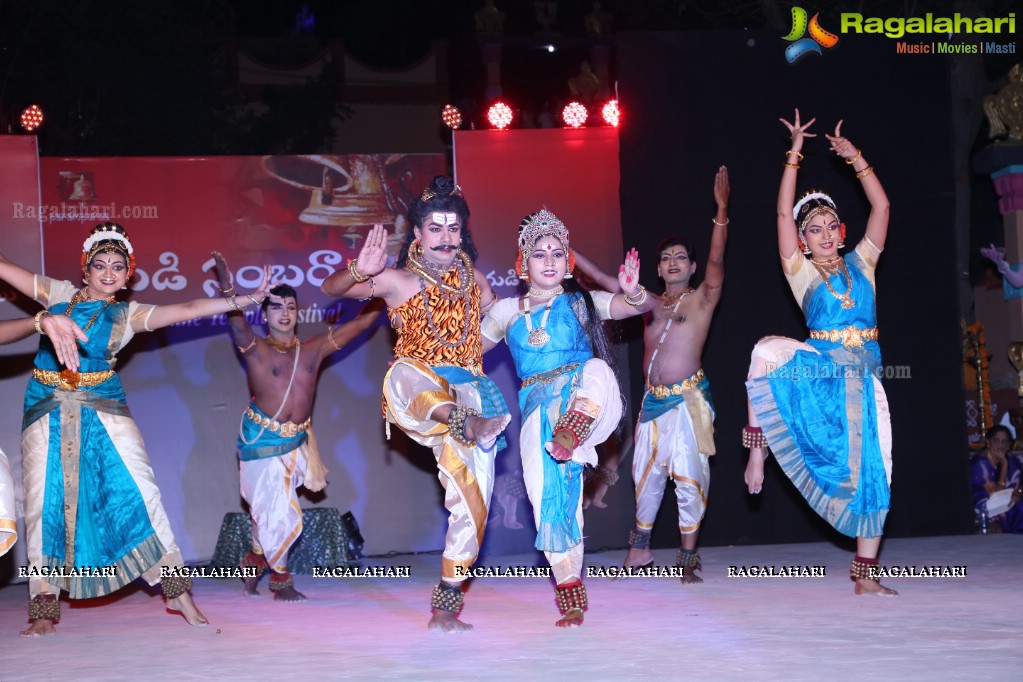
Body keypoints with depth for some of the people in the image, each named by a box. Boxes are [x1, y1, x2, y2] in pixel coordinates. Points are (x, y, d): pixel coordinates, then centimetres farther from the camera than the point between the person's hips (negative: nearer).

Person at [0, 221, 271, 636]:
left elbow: (189, 310, 0)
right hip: (47, 412, 1)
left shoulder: (127, 315, 6)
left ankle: (177, 593, -3)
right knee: (44, 502, -2)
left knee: (138, 491, -9)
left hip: (102, 411, -1)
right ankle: (44, 610, 6)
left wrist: (243, 300, -6)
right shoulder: (58, 294, 11)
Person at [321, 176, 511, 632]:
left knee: (473, 500, -5)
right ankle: (468, 424, -70)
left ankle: (446, 606, 4)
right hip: (417, 390, -3)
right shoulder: (397, 280, 6)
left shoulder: (473, 278, 18)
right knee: (405, 372, -41)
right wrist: (359, 272, -20)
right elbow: (331, 289, -2)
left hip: (468, 394, 4)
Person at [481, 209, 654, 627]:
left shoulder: (582, 303, 11)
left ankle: (571, 436, -55)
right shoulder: (508, 311, 17)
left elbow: (644, 307, -1)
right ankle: (571, 597, 1)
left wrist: (632, 293, -24)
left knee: (596, 369, -35)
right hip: (538, 406, 2)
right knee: (549, 494, -8)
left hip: (581, 398, -2)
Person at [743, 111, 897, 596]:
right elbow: (784, 213, -3)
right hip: (818, 371, -2)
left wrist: (855, 158, 1)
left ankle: (866, 575, 5)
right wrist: (794, 155, -3)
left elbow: (881, 207, 6)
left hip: (862, 379, 2)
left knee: (872, 473, -2)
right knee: (768, 351, -32)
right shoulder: (801, 272, 6)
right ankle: (759, 444, -21)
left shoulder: (861, 264, 13)